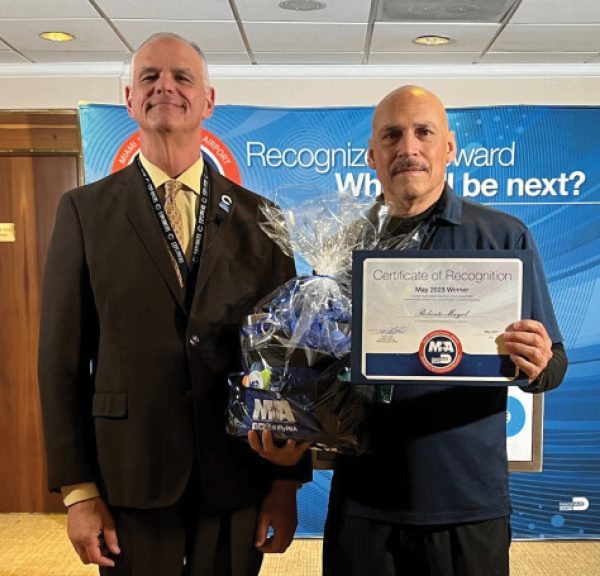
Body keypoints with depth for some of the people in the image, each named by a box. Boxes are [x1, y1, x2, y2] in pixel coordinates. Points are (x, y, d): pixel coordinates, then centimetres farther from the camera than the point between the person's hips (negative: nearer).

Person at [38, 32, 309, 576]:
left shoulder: (259, 218, 1)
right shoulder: (85, 210, -1)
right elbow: (62, 358, -2)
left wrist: (289, 481, 1)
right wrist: (78, 491, -4)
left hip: (238, 482, 1)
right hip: (129, 479, 0)